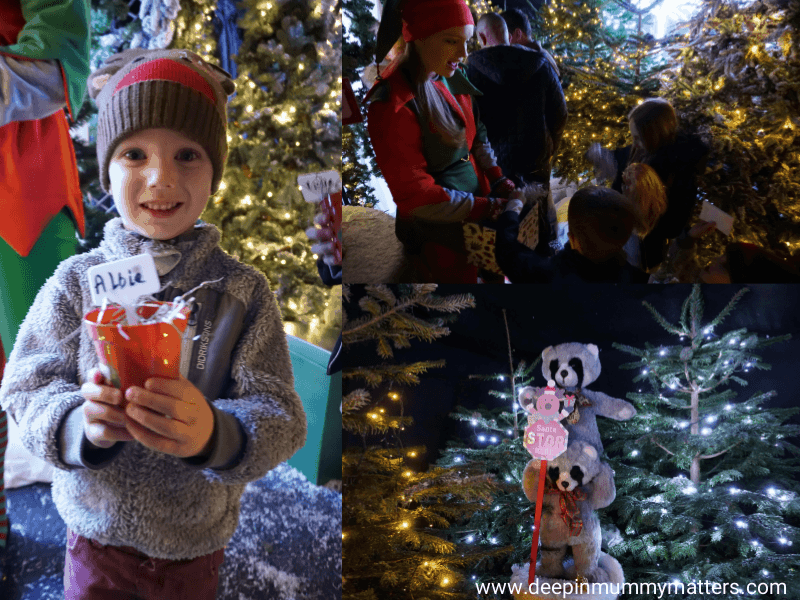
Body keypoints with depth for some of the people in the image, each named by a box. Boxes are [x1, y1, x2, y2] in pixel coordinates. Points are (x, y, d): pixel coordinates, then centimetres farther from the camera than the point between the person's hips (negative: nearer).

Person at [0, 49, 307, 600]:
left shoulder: (244, 292, -13)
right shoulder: (75, 281, -10)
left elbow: (280, 420, -18)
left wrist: (214, 432, -40)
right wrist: (82, 424, -33)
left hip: (195, 552, 0)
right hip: (96, 536, 1)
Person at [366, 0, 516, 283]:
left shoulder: (452, 79, -1)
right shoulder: (392, 106, -25)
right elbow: (416, 196, -23)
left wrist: (498, 180, -3)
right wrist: (487, 208, -18)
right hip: (439, 235, -7)